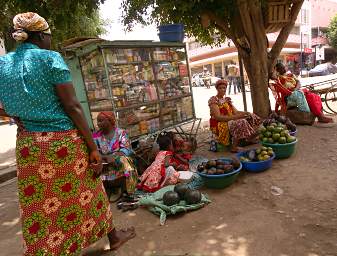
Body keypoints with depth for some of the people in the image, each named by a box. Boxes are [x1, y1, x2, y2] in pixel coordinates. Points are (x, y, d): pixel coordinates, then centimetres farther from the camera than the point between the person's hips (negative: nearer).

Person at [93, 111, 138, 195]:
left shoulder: (121, 133, -1)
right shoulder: (96, 136, 5)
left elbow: (126, 150, -10)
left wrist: (114, 156, -26)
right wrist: (106, 157, -21)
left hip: (120, 163, -2)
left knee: (124, 160, -33)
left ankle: (129, 193, -23)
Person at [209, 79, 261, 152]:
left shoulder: (227, 99, 13)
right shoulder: (213, 100, -13)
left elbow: (236, 112, 9)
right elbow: (218, 117, -24)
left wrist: (246, 113, -11)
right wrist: (235, 117, -30)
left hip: (230, 121, 9)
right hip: (220, 125, -8)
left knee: (251, 117, 5)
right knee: (241, 122, -31)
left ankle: (248, 139, 10)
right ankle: (234, 147, -23)